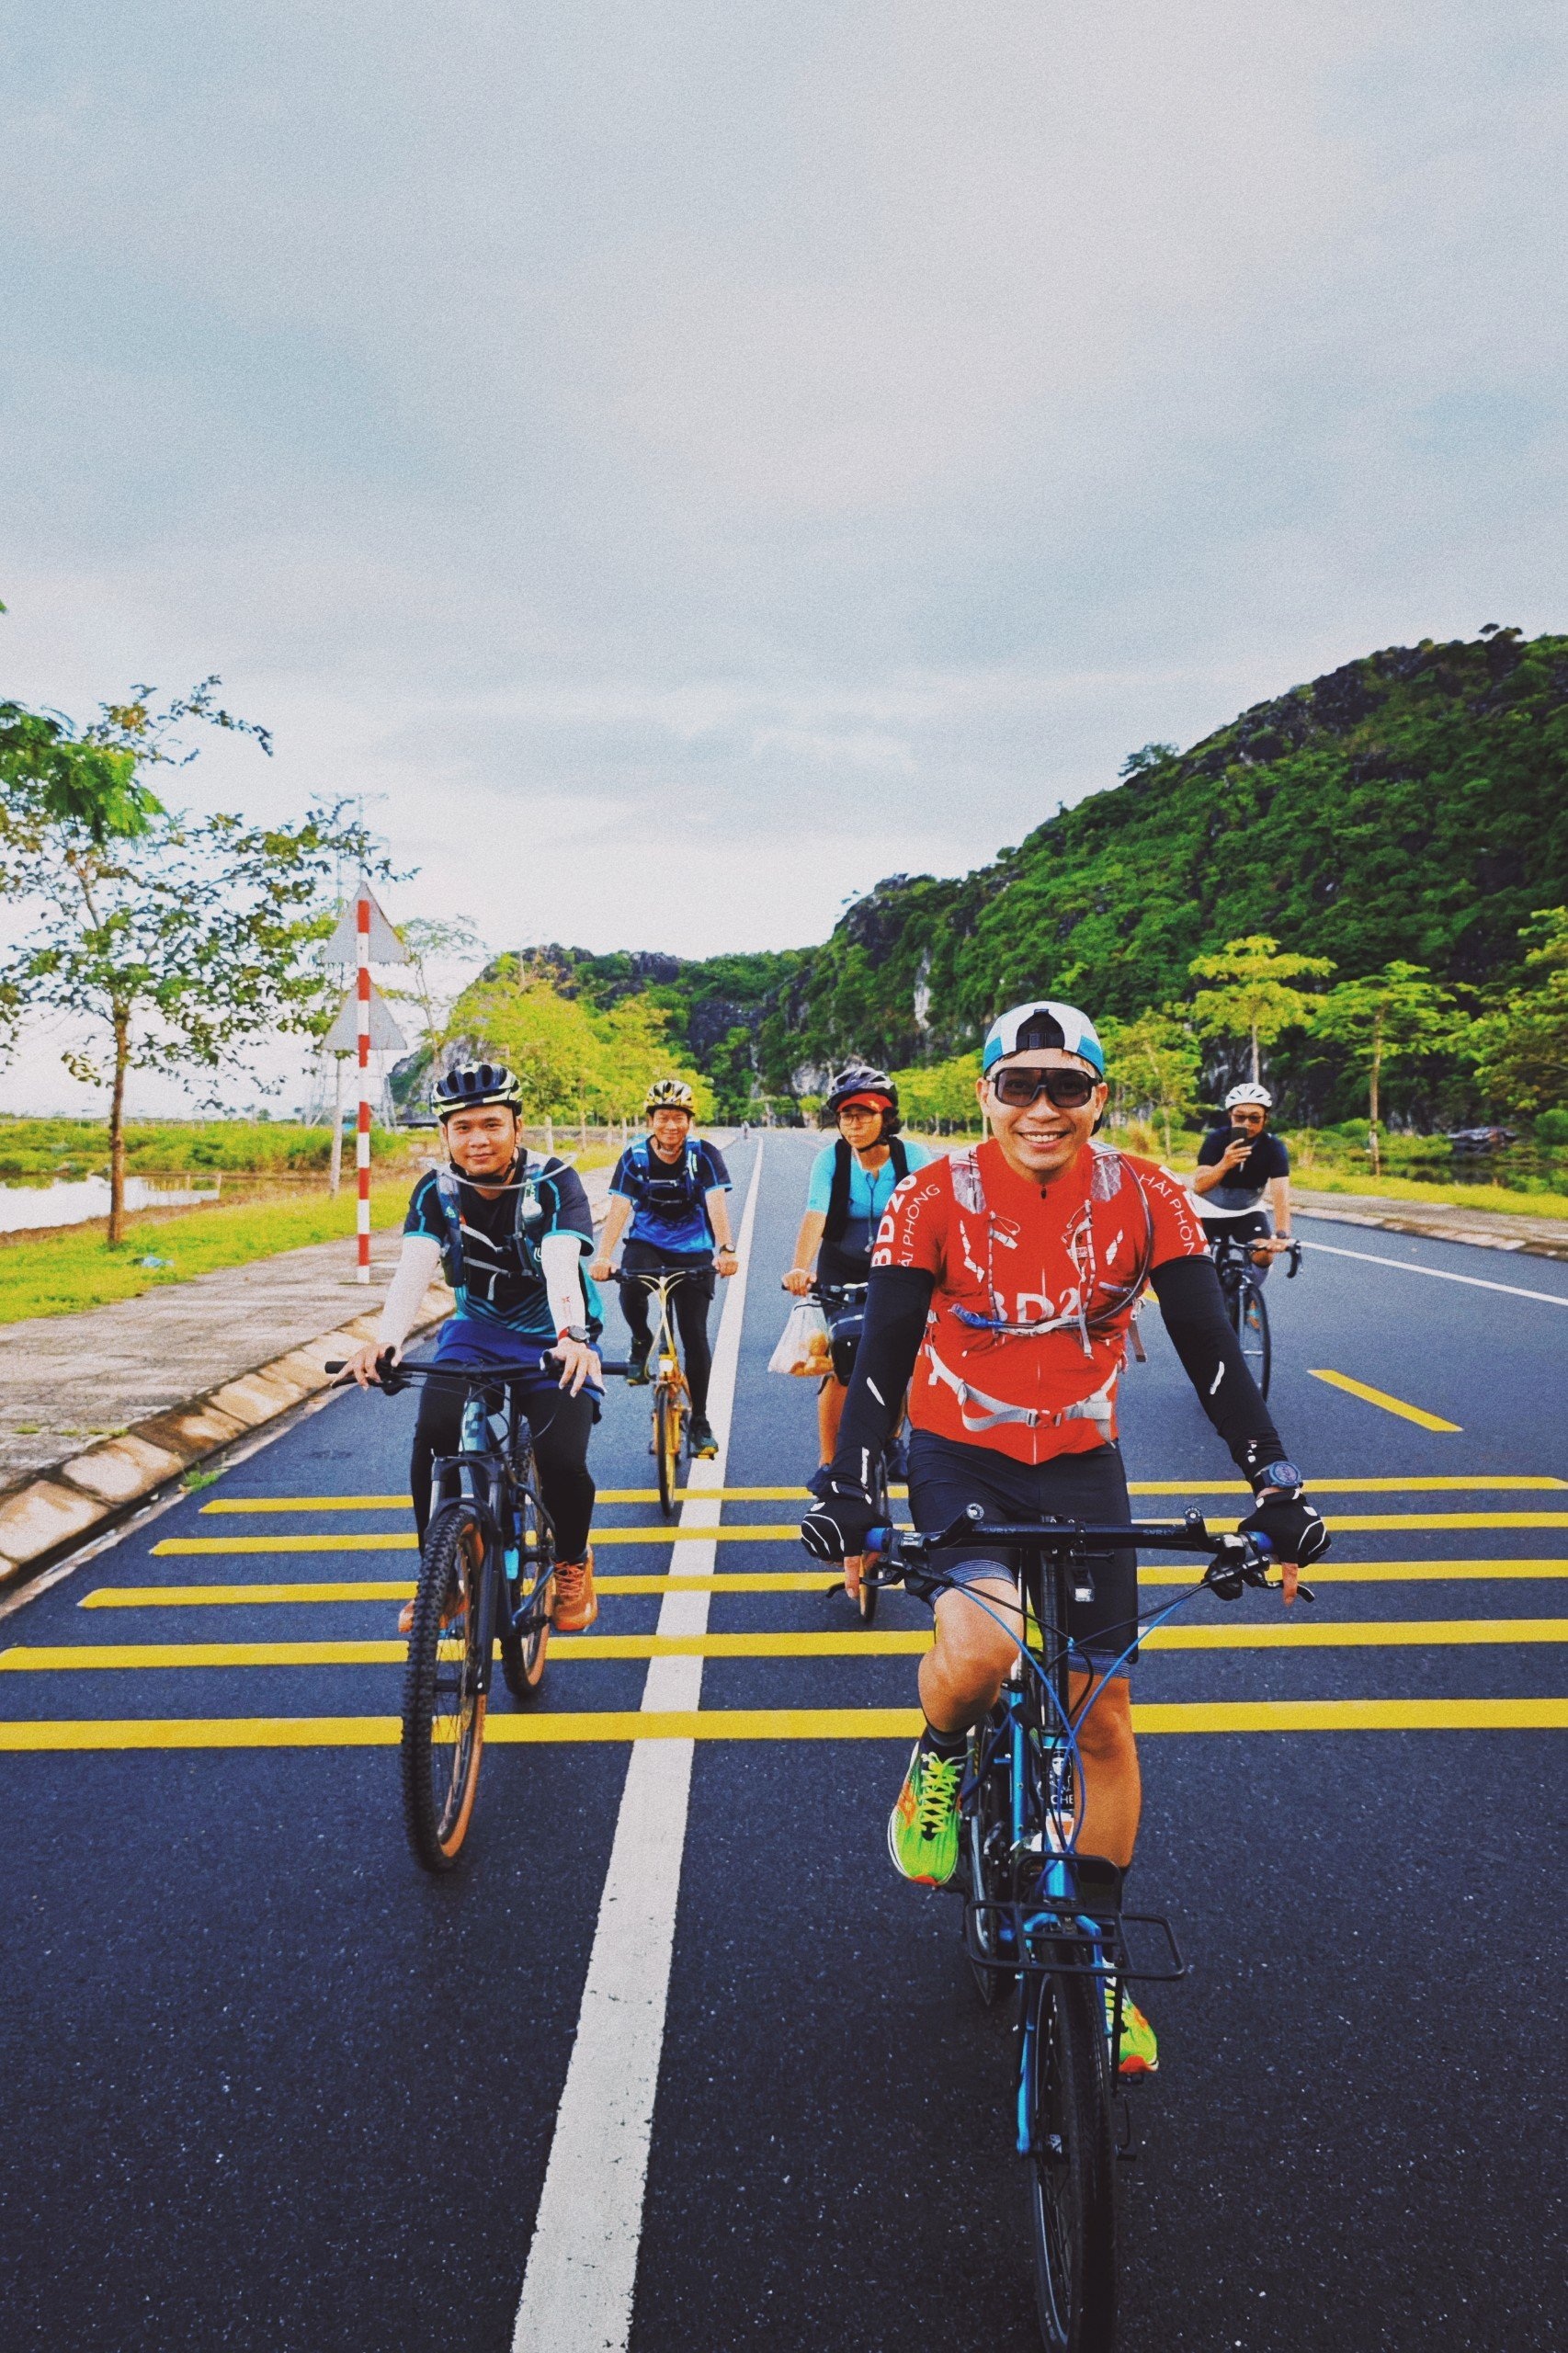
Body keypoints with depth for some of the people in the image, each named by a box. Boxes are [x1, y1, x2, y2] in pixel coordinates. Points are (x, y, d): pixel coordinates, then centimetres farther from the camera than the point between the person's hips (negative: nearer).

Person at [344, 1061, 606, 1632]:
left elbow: (560, 1265, -35)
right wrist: (385, 1340, -44)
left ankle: (573, 1563, 13)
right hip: (474, 1330, 3)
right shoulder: (436, 1191, -10)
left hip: (550, 1339, -2)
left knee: (562, 1460, -20)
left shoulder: (554, 1184, -18)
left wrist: (574, 1338, -54)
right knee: (432, 1440, -22)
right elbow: (413, 1269, -25)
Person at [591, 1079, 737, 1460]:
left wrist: (726, 1249, -42)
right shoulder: (634, 1157, -11)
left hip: (693, 1252, -1)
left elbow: (716, 1202, -25)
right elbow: (619, 1207, -21)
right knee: (630, 1287, -33)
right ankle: (641, 1342, 0)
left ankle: (700, 1423, 11)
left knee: (694, 1336, -5)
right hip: (646, 1244, 1)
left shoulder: (705, 1155, -13)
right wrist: (603, 1257, -35)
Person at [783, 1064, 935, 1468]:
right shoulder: (831, 1158, -16)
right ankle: (829, 1460, 8)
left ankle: (891, 1439, 22)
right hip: (841, 1270, -1)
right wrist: (800, 1268, -45)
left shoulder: (911, 1155, -16)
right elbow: (815, 1214, -29)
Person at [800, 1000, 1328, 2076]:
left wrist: (1278, 1489, -18)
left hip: (1082, 1465, 3)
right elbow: (883, 1355, -17)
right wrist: (848, 1493, -27)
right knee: (977, 1652, -31)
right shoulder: (935, 1200, -16)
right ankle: (939, 1767, 7)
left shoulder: (1146, 1200, -12)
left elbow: (1212, 1352, -10)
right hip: (959, 1458, -2)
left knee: (1105, 1718, 6)